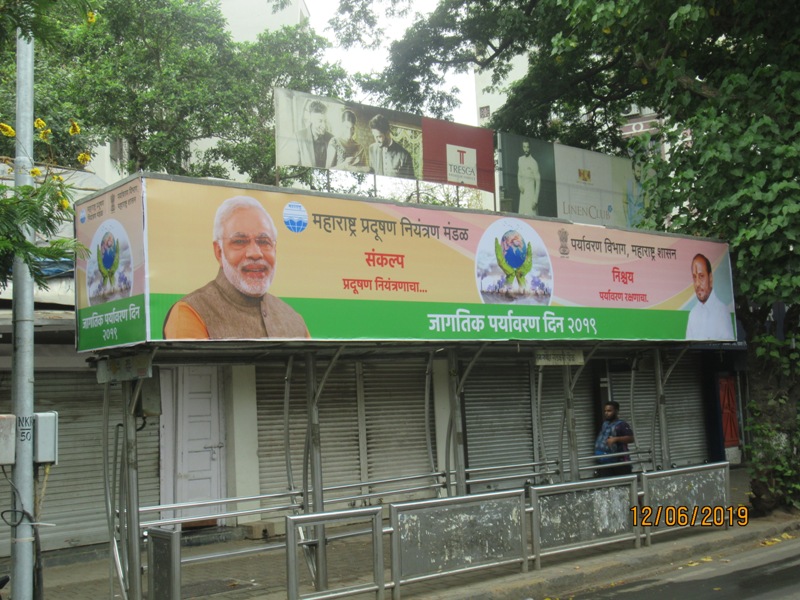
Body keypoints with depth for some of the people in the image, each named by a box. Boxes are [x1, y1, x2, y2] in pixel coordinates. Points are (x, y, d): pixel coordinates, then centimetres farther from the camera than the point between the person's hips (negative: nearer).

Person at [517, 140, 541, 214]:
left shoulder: (533, 162, -11)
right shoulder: (520, 159, 9)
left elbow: (538, 180, -11)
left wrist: (535, 200, -16)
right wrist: (519, 185, 2)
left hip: (531, 192, -6)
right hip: (523, 192, 6)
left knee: (531, 214, -12)